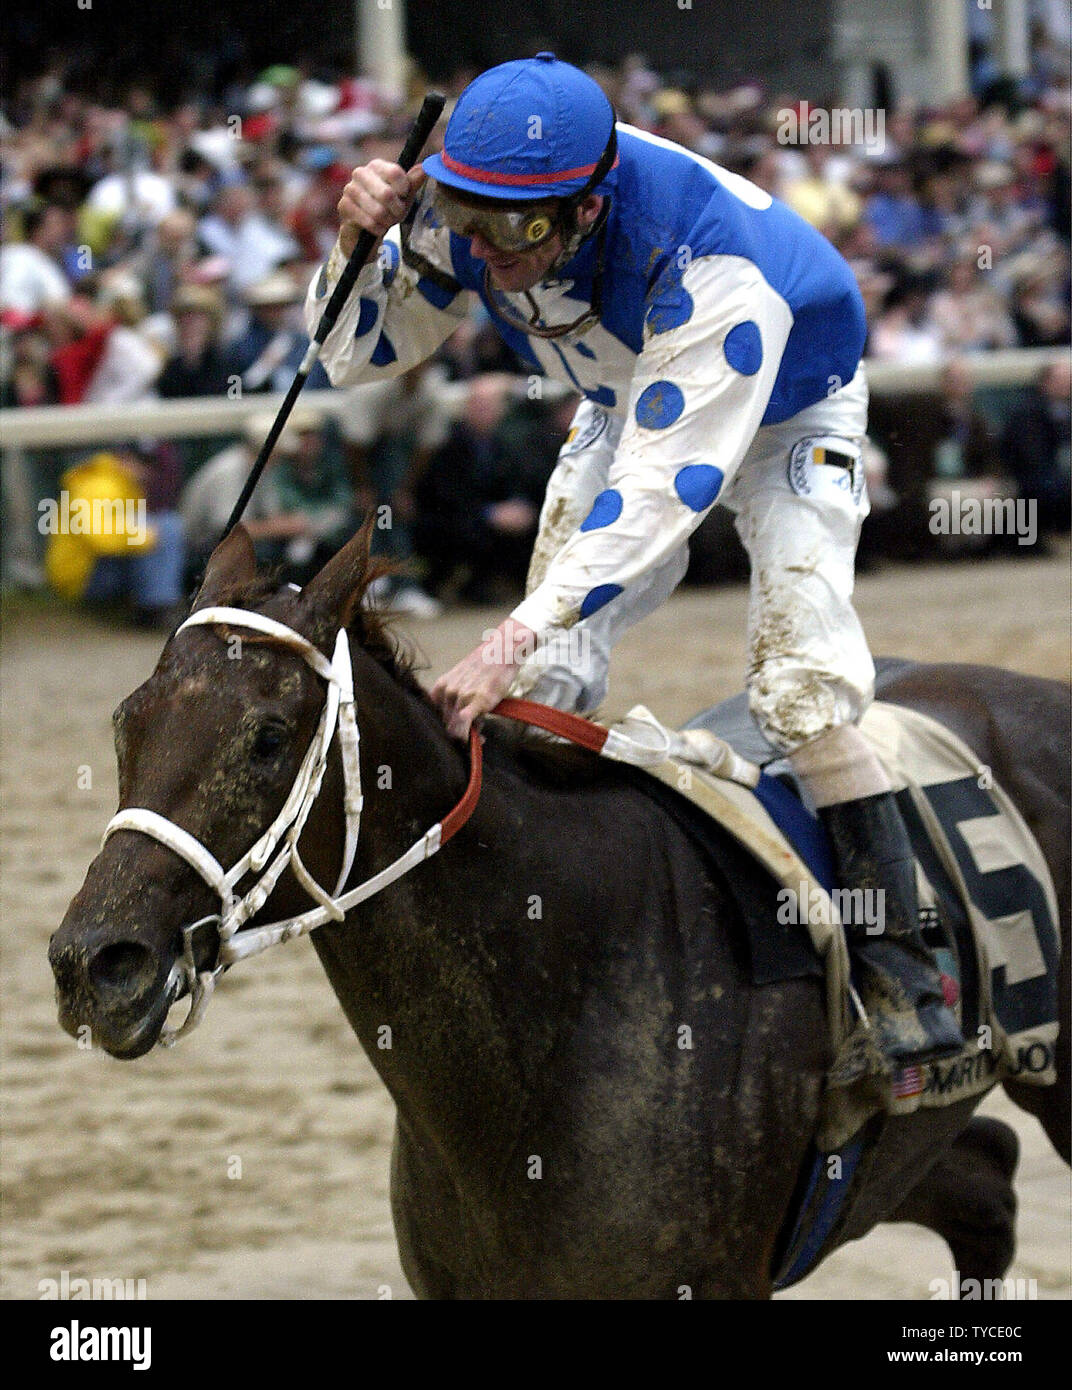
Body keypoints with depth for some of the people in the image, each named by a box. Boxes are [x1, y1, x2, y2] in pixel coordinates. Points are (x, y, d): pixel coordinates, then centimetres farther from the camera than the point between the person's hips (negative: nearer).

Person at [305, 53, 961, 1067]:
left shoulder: (713, 266, -44)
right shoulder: (463, 211, -27)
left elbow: (663, 487, -45)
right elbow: (354, 353, -13)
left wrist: (515, 638, -52)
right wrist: (356, 242, -36)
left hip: (786, 421, -6)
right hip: (627, 406, 6)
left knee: (801, 684, -21)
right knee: (551, 677, -5)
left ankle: (897, 961, -13)